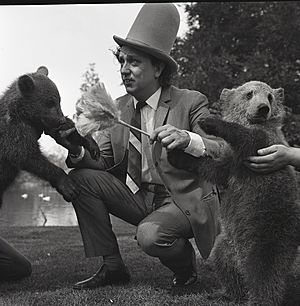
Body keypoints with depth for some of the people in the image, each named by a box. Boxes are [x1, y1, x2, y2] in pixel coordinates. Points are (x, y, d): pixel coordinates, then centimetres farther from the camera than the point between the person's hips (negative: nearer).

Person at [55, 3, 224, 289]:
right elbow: (104, 163, 1)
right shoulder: (118, 108, 4)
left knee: (149, 235, -33)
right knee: (80, 178, -11)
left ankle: (185, 264, 4)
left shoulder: (191, 102, -9)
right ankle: (112, 266, -1)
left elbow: (224, 153, -19)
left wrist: (187, 139, -39)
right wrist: (77, 150, -21)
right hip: (138, 198, 5)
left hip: (184, 201, -5)